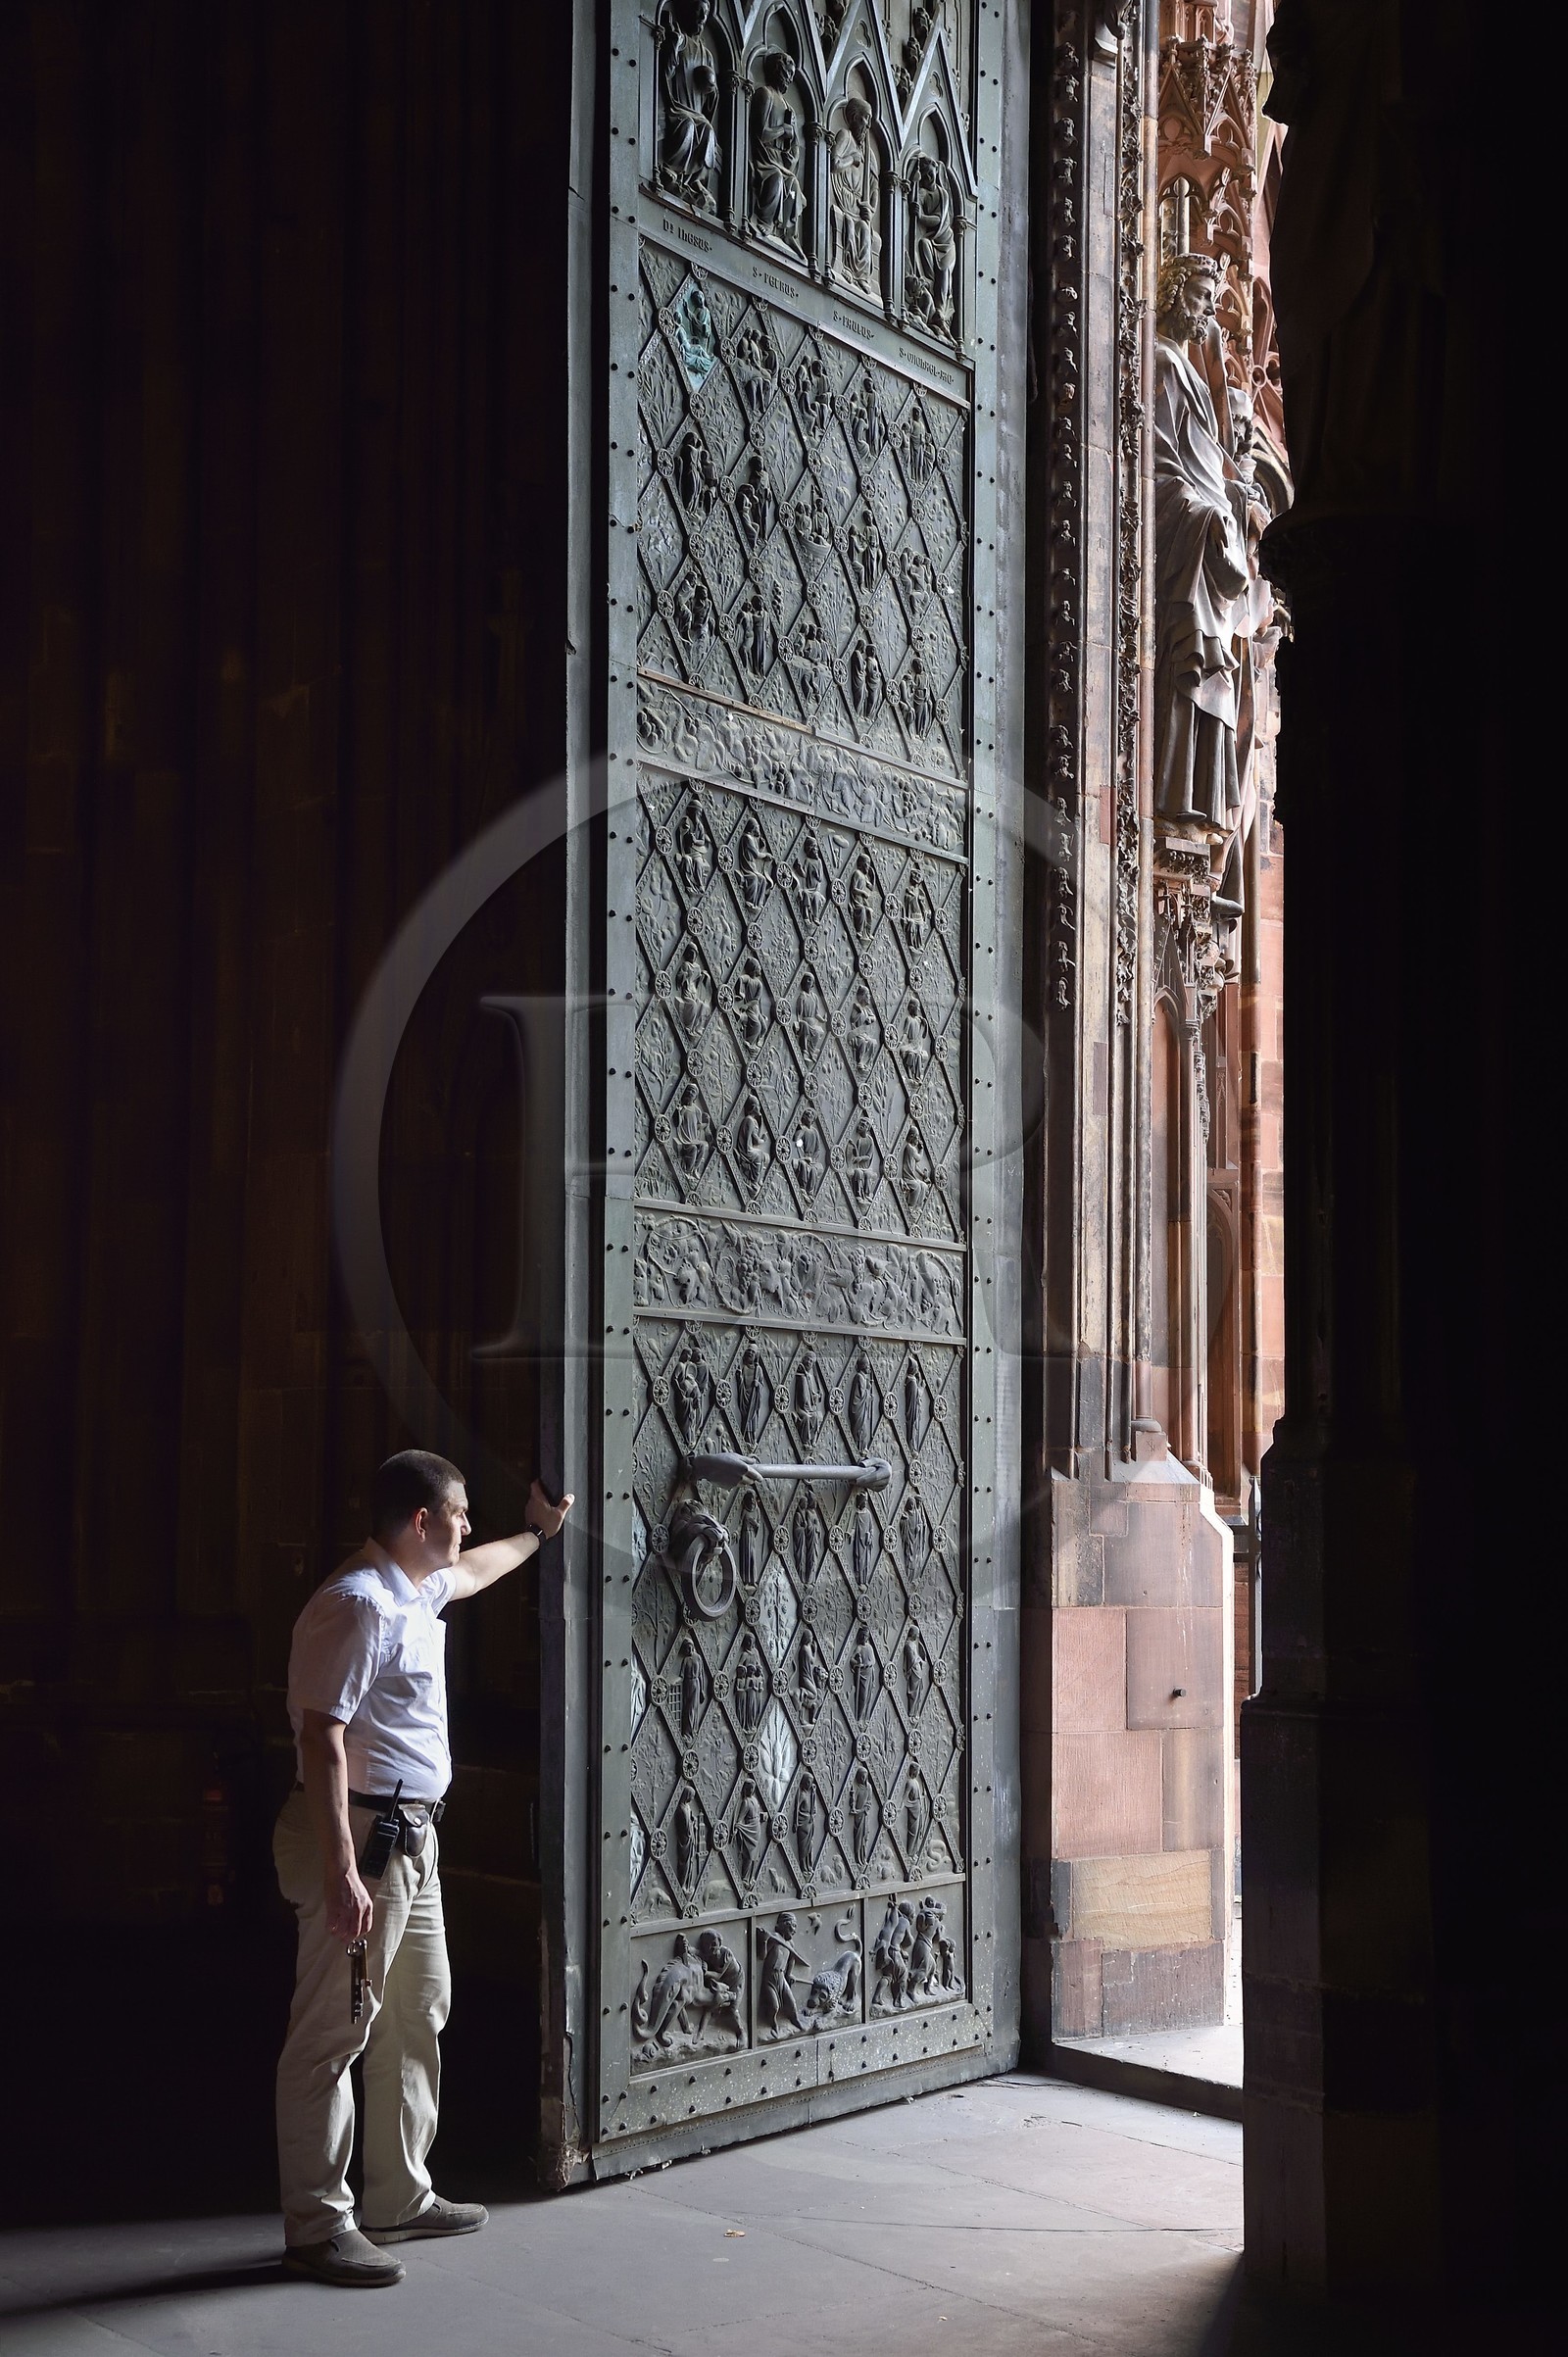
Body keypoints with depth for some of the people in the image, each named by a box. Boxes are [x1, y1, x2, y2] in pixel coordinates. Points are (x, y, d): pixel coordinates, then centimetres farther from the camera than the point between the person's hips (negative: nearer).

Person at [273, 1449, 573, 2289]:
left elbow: (472, 1569, 39)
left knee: (417, 2017, 18)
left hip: (410, 1839, 11)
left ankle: (400, 2199, 29)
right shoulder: (358, 1605, -18)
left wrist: (536, 1533, 55)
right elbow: (323, 1737, -24)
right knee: (334, 2032, -6)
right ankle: (316, 2226, 0)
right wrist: (341, 1871, -28)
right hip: (360, 1837, -11)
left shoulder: (417, 1590, 13)